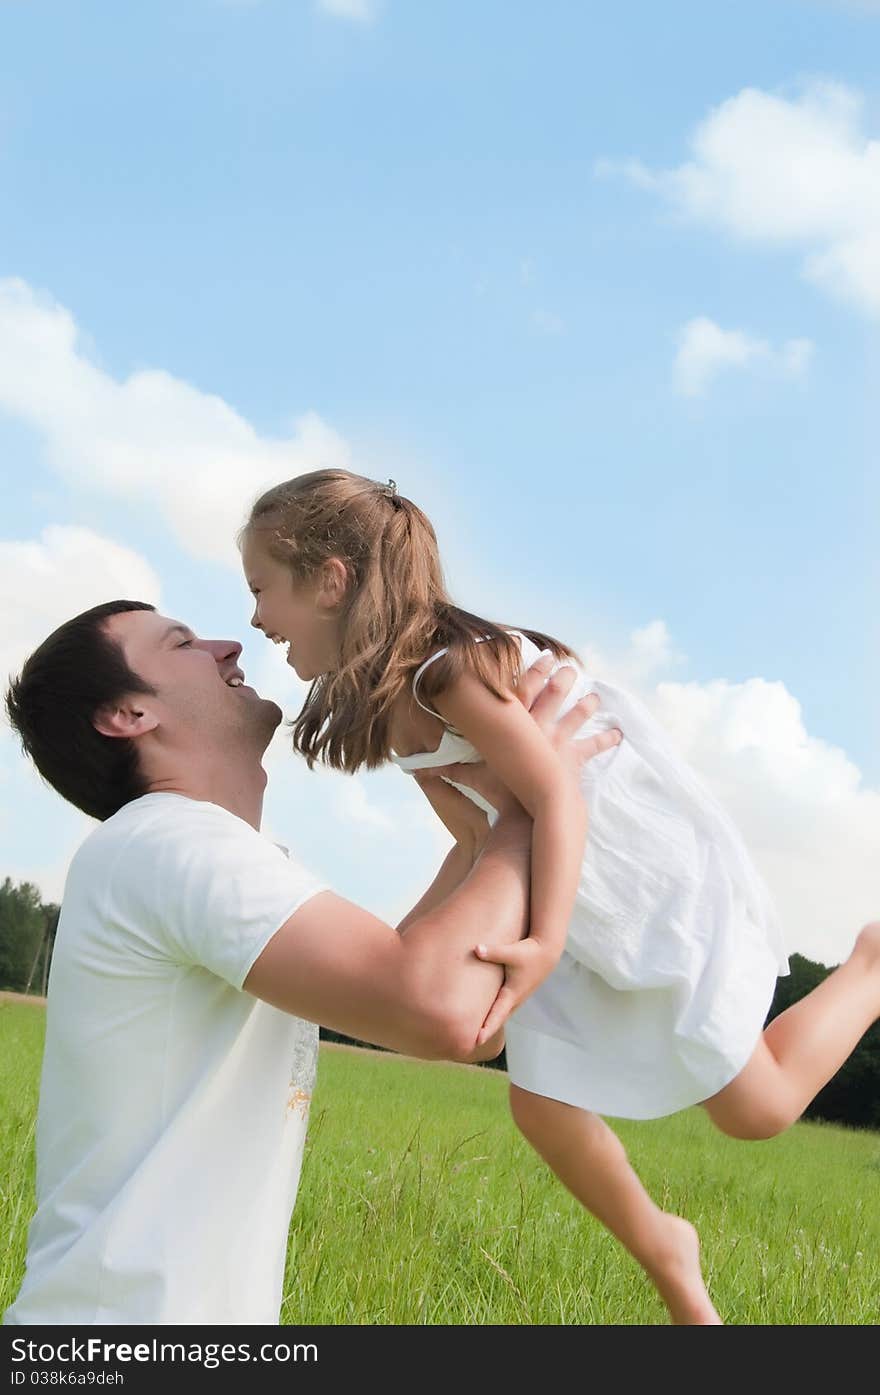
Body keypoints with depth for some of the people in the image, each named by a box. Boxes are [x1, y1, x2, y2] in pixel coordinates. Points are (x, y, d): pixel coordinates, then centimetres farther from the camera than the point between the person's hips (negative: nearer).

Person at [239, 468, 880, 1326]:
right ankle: (665, 1254, 26)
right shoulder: (392, 709, 1)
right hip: (571, 906, 8)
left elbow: (556, 797, -32)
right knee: (543, 1103, 4)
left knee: (753, 1109, -4)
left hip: (664, 879, -8)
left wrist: (542, 942, -42)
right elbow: (481, 842, 1)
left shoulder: (446, 667, -27)